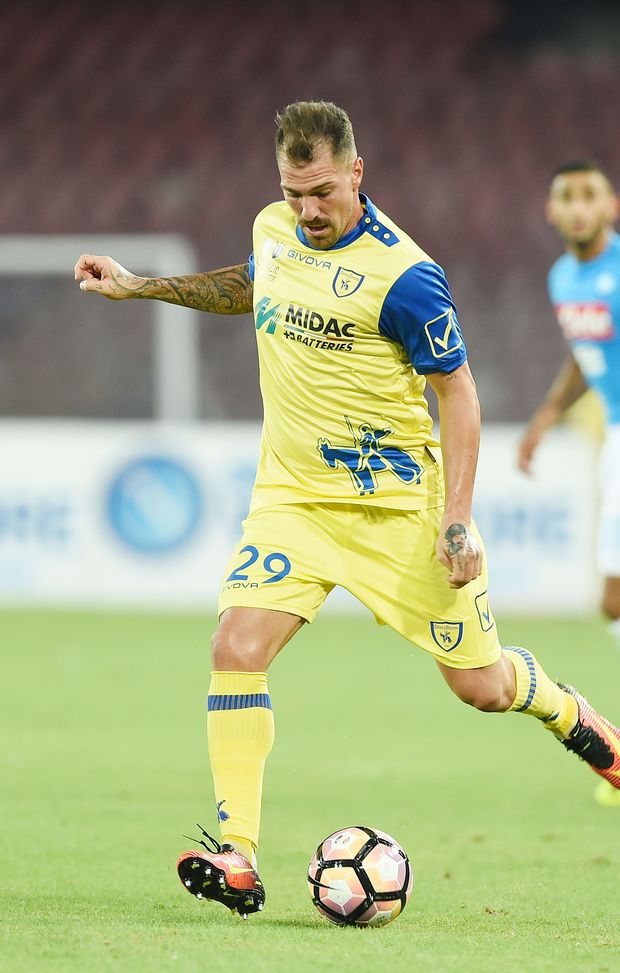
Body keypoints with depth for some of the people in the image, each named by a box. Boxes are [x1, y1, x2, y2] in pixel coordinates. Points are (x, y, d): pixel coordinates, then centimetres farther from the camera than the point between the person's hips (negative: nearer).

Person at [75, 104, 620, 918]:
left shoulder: (401, 276, -19)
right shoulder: (274, 230, 0)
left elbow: (457, 391, -12)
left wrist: (457, 517, -17)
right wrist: (140, 286, 22)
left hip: (398, 501, -4)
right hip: (292, 495, 5)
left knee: (479, 684, 4)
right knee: (238, 647, -17)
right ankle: (237, 859, -17)